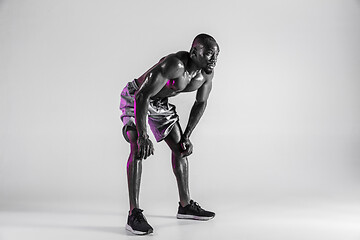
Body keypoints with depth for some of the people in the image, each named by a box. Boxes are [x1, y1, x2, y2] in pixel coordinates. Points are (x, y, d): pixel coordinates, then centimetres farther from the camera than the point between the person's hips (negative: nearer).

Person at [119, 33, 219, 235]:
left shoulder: (207, 72, -13)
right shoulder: (175, 64, -37)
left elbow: (201, 103, 2)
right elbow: (142, 96, -40)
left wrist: (186, 136, -1)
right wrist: (142, 135, -44)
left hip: (160, 102, 8)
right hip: (135, 98, -8)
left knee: (180, 148, 9)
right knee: (139, 148, -24)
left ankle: (185, 205, 22)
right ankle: (134, 214, -22)